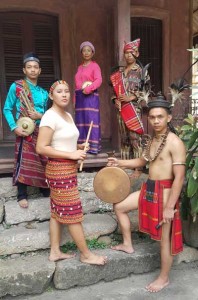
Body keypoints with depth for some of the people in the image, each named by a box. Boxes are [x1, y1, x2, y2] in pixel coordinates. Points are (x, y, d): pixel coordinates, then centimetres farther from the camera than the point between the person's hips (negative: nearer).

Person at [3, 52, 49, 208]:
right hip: (25, 131, -4)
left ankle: (46, 189, 26)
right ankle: (22, 195, 10)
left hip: (41, 131, 4)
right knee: (23, 162, -2)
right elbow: (7, 109, -1)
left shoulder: (43, 92, 12)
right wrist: (14, 127, -14)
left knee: (44, 161, 8)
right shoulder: (16, 86, 0)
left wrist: (40, 116, -7)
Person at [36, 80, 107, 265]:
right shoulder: (50, 117, -16)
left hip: (67, 169, 9)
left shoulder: (68, 116, 12)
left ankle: (55, 252, 27)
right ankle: (86, 254, 15)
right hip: (60, 170, -9)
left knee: (58, 211, 15)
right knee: (73, 213, 0)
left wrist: (78, 147, 4)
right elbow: (41, 148, -22)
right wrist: (72, 155, -21)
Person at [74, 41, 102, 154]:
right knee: (81, 120, 6)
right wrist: (75, 98, 10)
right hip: (80, 96, 6)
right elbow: (77, 83, 16)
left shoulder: (95, 65, 1)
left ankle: (93, 146, -5)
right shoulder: (80, 67, 19)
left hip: (91, 96, -6)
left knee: (91, 120, -8)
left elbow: (99, 80, -13)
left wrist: (88, 89, -22)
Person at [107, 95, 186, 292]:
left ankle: (164, 279, 27)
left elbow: (179, 177, -22)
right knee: (119, 207, 17)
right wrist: (121, 163, 11)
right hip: (148, 189, 9)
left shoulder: (175, 143, -19)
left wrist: (170, 207, -23)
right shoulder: (152, 141, 8)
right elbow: (142, 161, 24)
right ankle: (128, 245, 34)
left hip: (165, 193, -8)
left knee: (165, 238, 6)